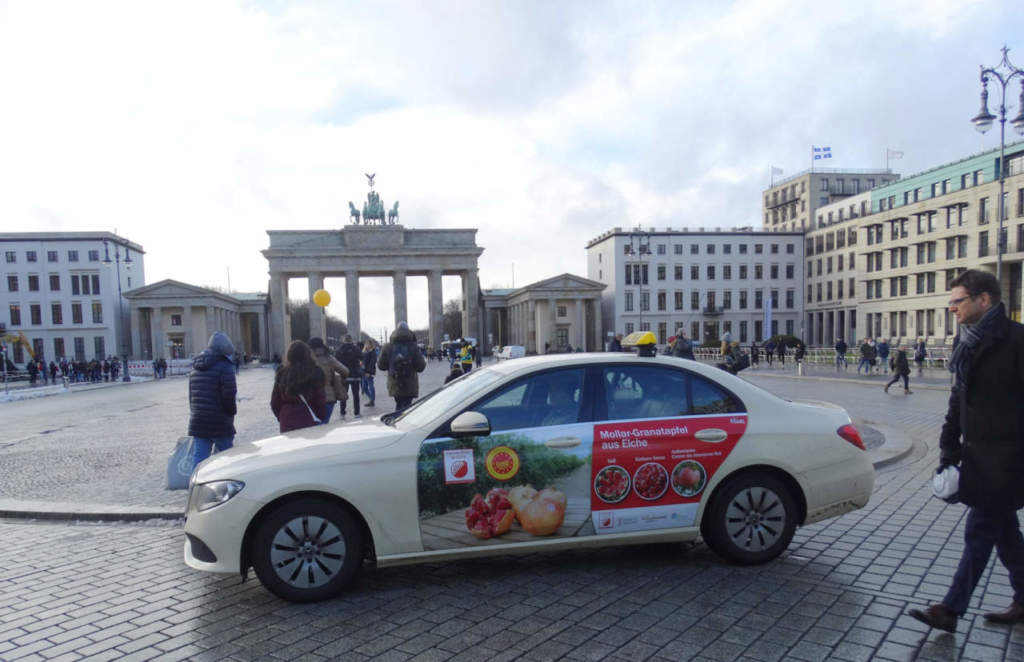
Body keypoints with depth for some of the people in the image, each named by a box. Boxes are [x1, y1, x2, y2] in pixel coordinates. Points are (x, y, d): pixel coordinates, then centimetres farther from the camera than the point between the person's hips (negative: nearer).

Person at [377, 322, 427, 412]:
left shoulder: (387, 347, -2)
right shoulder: (413, 347, -9)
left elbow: (381, 365, 2)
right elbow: (420, 367, -9)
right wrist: (424, 361, 12)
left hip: (394, 385, 3)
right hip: (410, 387, -3)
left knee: (399, 405, 20)